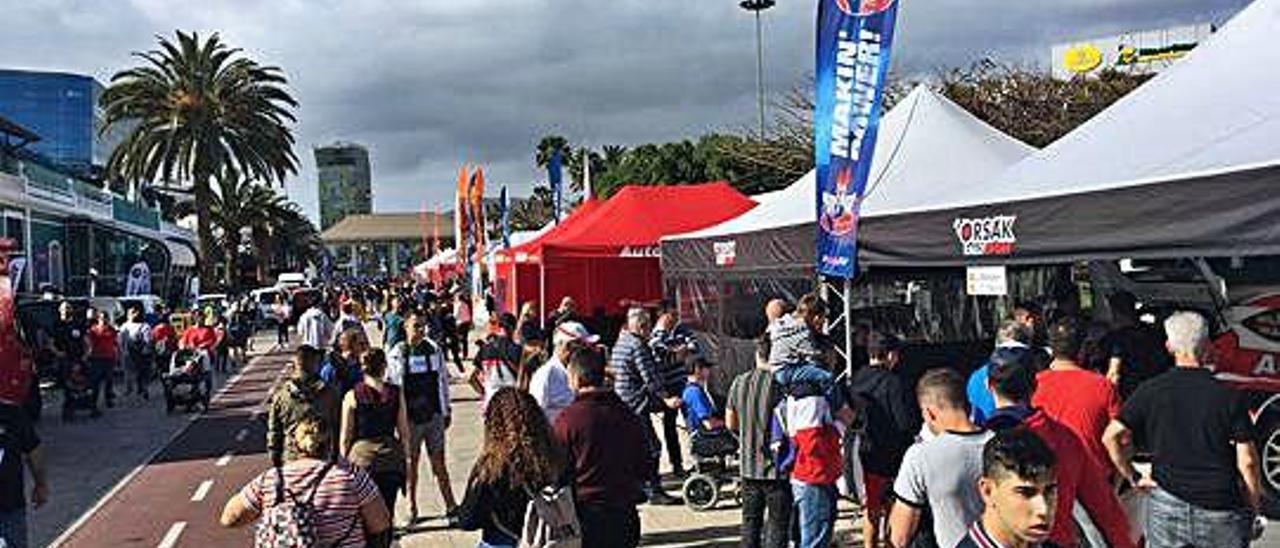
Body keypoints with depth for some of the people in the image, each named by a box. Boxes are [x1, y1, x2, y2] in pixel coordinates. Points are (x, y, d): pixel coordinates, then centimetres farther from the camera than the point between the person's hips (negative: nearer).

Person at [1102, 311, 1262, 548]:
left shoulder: (1150, 391, -1)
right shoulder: (1230, 396, -4)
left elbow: (1111, 437, -7)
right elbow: (1247, 462, -6)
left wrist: (1133, 477, 4)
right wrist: (1254, 508, 7)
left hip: (1167, 506, 1)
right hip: (1222, 513, 0)